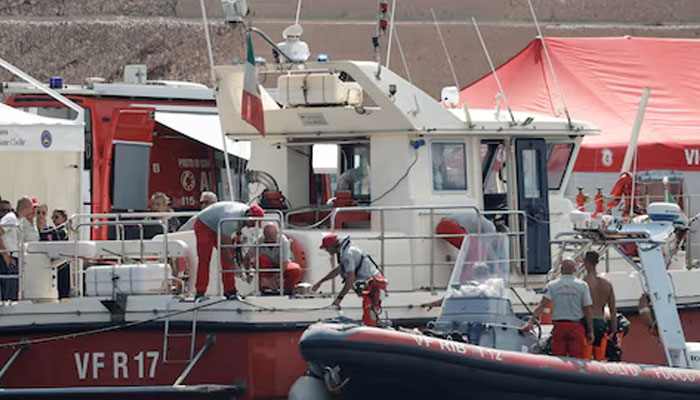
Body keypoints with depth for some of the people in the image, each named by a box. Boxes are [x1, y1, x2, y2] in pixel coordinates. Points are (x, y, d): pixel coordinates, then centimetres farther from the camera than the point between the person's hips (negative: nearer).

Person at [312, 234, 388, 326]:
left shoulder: (347, 254, -17)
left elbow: (351, 278, -25)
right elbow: (337, 270, 33)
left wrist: (339, 298, -22)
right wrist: (320, 282, 39)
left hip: (373, 286, -11)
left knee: (369, 321, -15)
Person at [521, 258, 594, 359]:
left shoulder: (552, 285, 0)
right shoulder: (582, 285, -1)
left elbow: (542, 305, -11)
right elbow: (587, 310, -2)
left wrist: (530, 322, -14)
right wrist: (590, 331, 4)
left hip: (559, 326, 1)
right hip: (576, 326, -1)